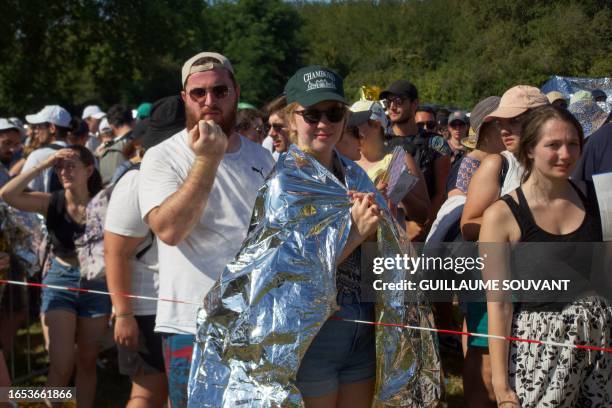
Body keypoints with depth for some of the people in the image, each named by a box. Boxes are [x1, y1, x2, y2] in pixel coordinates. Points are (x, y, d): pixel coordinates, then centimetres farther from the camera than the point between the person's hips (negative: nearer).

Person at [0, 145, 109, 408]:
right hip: (59, 283, -1)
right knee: (61, 365, -5)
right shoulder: (50, 203, -5)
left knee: (87, 362, 13)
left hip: (97, 286, 1)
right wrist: (44, 165, -20)